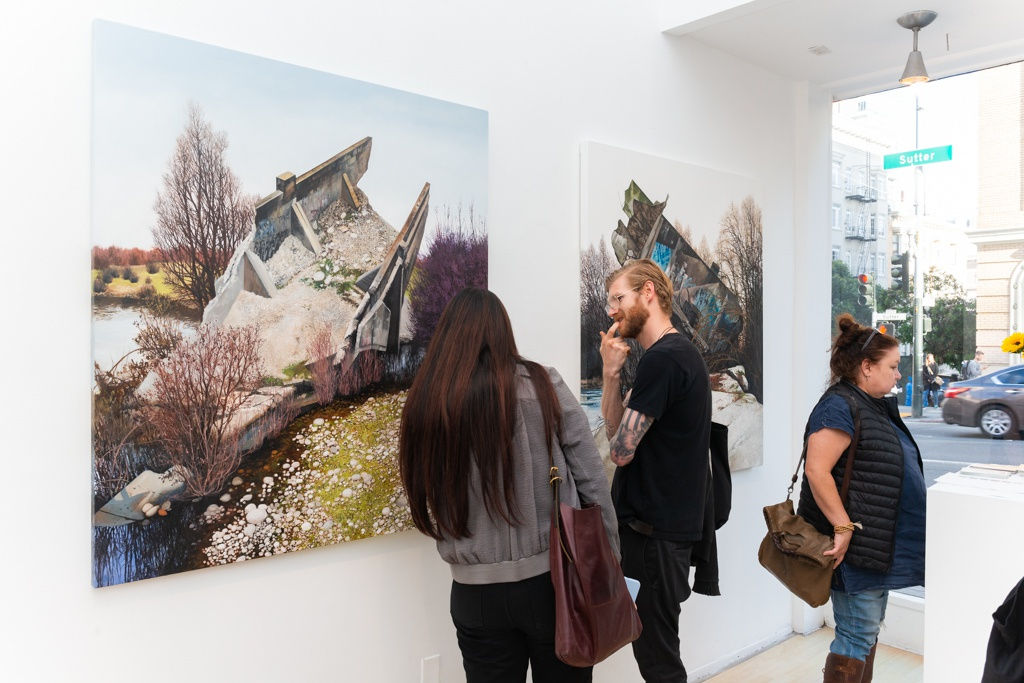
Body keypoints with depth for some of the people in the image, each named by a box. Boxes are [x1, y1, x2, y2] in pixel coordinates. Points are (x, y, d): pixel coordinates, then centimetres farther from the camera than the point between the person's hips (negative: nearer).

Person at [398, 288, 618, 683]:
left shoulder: (424, 405, -4)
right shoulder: (542, 385, -8)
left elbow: (427, 499, 2)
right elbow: (592, 480, -4)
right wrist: (609, 559, 4)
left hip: (476, 592, 1)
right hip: (554, 577, -1)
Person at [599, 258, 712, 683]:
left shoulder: (661, 359, -19)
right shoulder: (680, 352, 14)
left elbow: (621, 449, -19)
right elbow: (617, 431, 11)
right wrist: (611, 374, -3)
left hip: (654, 531, -10)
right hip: (665, 521, 10)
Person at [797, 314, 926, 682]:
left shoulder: (876, 407, 16)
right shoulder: (839, 407, -16)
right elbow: (817, 471, -26)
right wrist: (844, 528, -26)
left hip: (879, 546, 10)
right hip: (855, 545, -10)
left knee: (868, 632, 18)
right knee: (856, 637, -3)